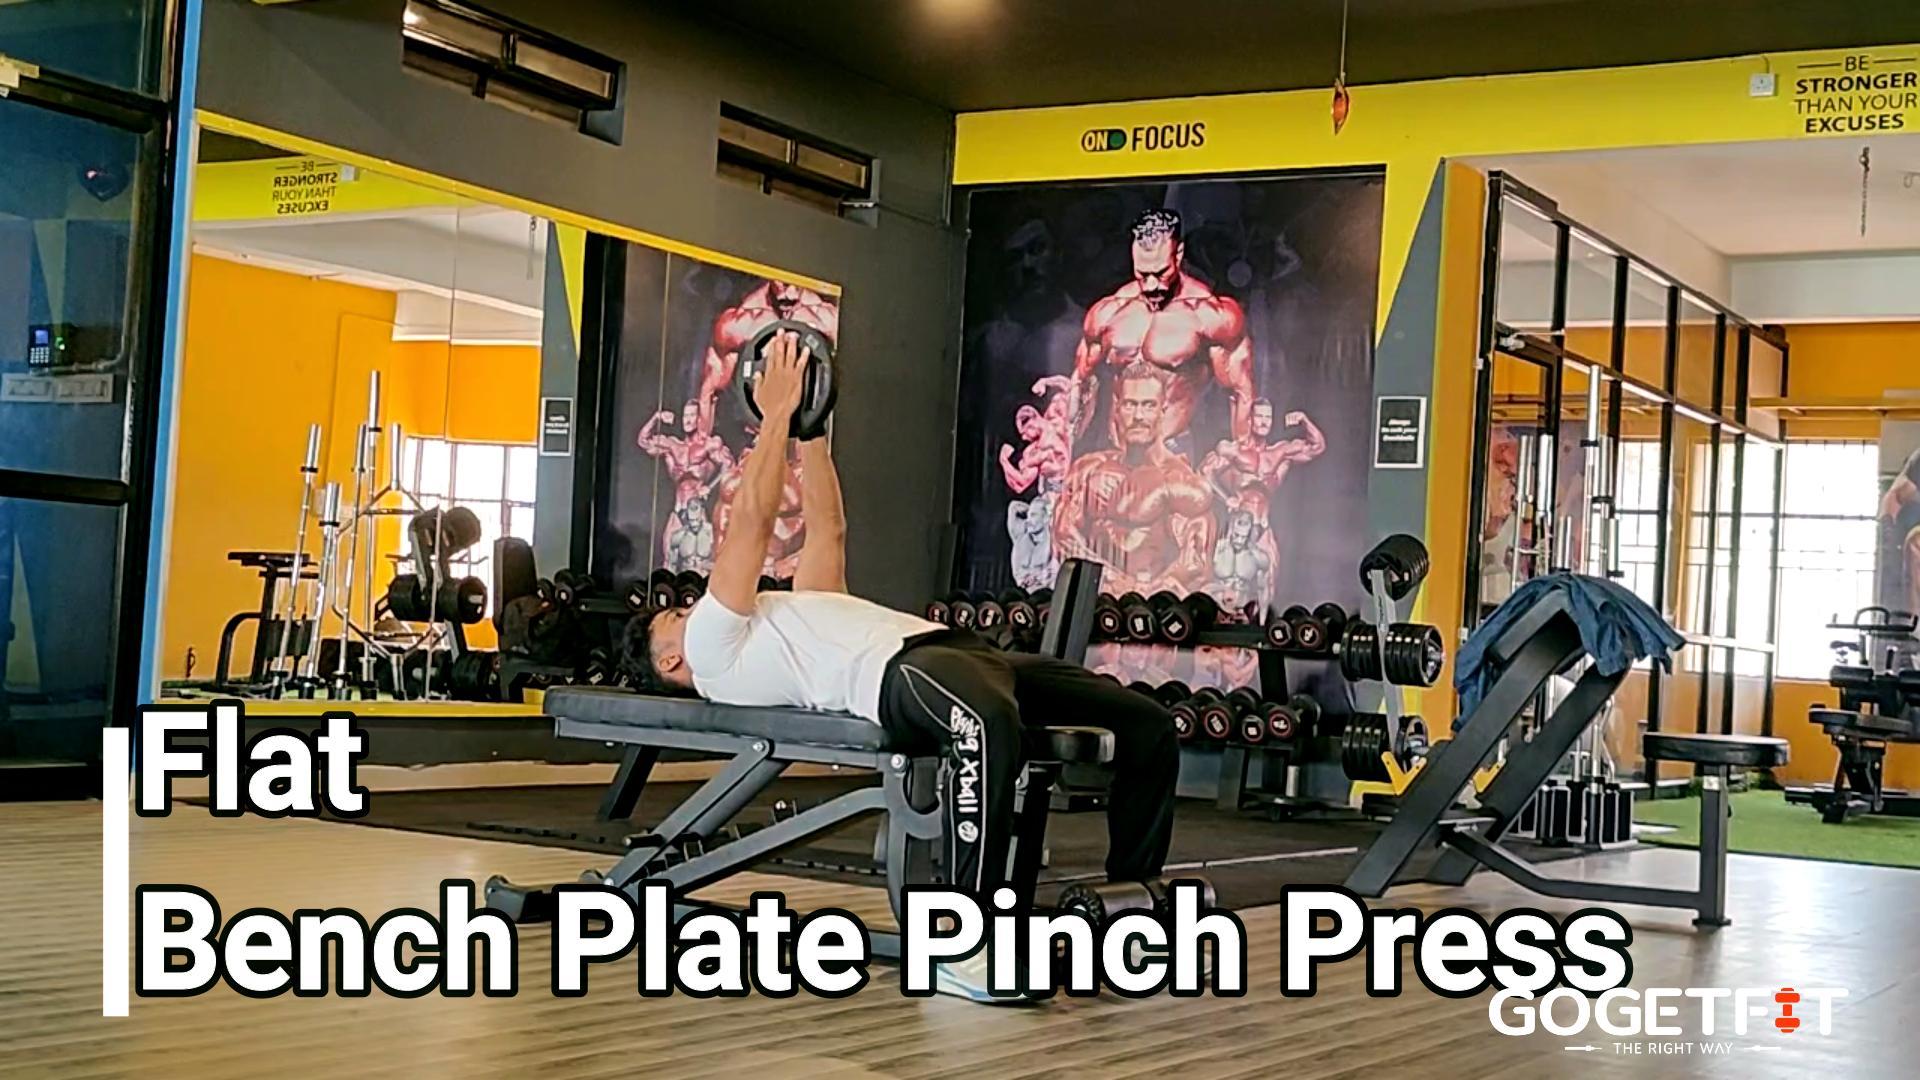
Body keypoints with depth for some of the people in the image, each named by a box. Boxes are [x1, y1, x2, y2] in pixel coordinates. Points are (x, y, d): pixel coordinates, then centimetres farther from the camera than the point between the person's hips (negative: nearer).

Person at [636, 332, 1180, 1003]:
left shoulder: (776, 622, 40)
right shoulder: (715, 652, 15)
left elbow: (828, 531, 41)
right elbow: (749, 521, 10)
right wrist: (776, 411, 16)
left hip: (957, 649, 9)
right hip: (897, 671, -9)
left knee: (1146, 724, -7)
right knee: (988, 724, -45)